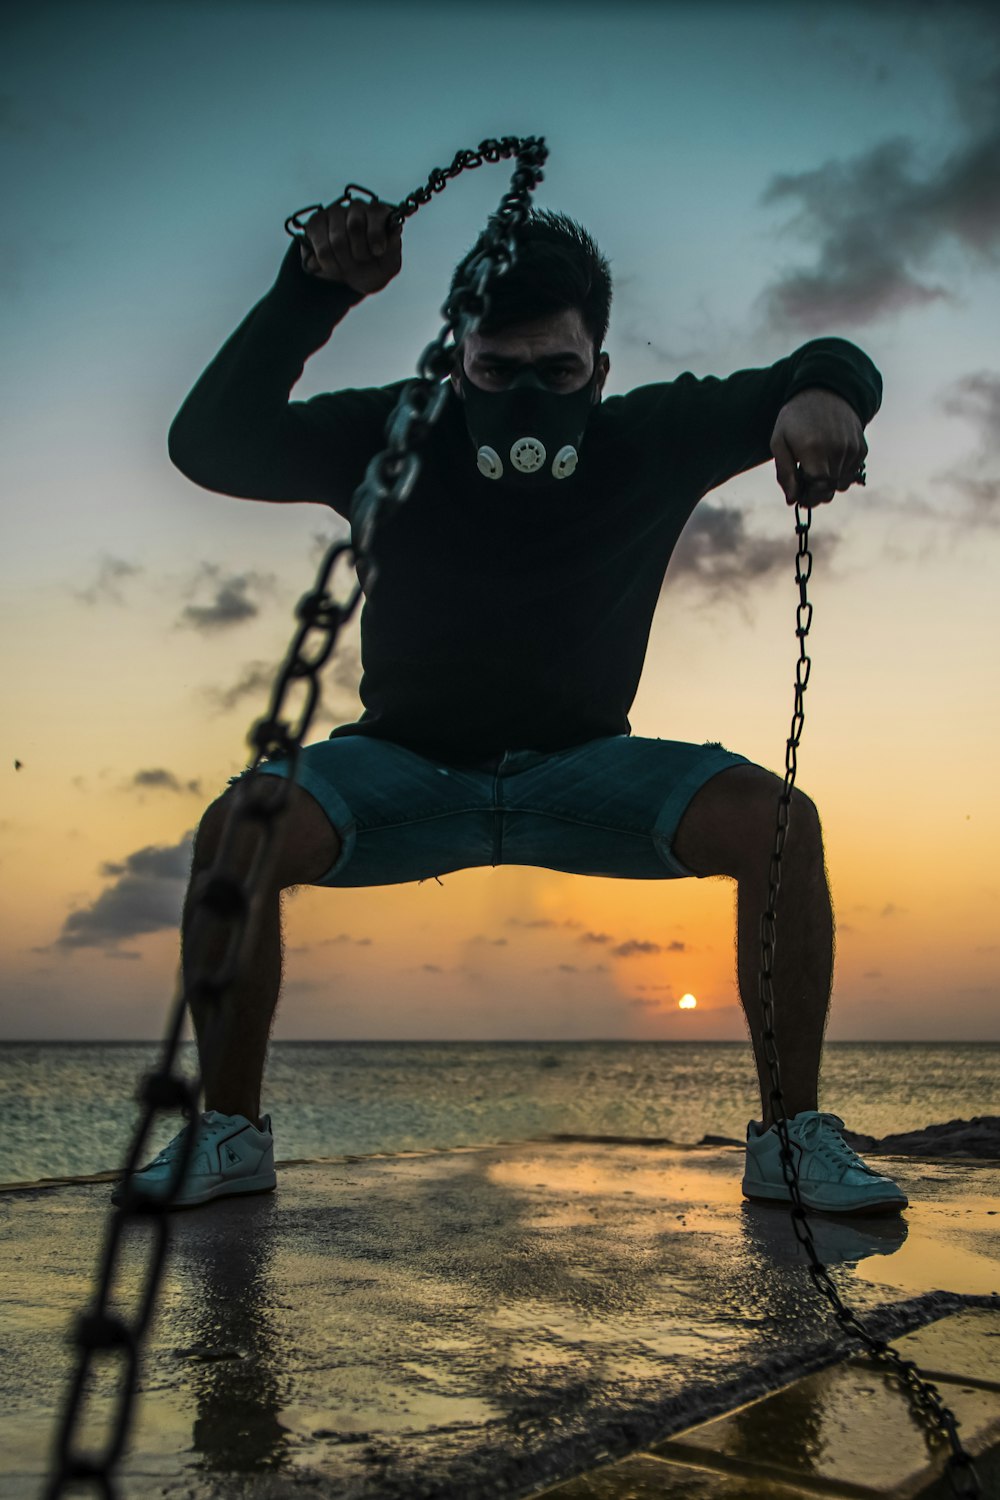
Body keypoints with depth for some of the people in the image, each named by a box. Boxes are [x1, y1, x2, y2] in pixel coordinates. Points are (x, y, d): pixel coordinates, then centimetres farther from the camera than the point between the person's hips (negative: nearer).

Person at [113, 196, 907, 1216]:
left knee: (777, 820, -24)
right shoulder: (396, 437, -11)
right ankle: (230, 1134, -8)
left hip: (582, 768, 1)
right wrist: (312, 293, -34)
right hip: (406, 766, 0)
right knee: (237, 827, -28)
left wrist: (822, 390, -28)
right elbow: (209, 445, -21)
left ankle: (792, 1138, -12)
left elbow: (836, 371, -2)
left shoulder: (648, 441, -7)